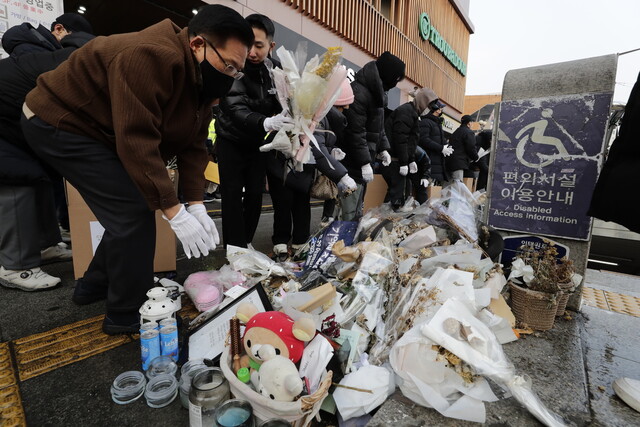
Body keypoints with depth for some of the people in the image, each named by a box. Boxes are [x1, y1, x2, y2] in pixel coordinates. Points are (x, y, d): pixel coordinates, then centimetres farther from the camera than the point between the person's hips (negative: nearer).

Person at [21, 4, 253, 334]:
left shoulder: (201, 80, -2)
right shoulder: (153, 57, -31)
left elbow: (192, 145, -6)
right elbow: (136, 141, -35)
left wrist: (196, 205, -15)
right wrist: (175, 213, -35)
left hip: (98, 128, 9)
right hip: (58, 122, -9)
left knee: (132, 207, 8)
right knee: (133, 211, -15)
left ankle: (94, 285, 28)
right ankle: (127, 314, 1)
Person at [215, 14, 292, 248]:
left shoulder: (276, 69, -6)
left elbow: (284, 104, -5)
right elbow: (235, 108, -35)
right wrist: (266, 123, -54)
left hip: (258, 141, 4)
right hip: (231, 140, -3)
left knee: (255, 193, 4)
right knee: (232, 193, -5)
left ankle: (247, 242, 20)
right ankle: (235, 246, 5)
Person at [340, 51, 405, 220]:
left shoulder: (376, 90, 15)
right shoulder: (358, 92, -18)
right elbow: (355, 132, -23)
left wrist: (383, 148, 13)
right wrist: (365, 162, -22)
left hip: (364, 160, 10)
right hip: (353, 163, -10)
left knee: (357, 210, 18)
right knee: (350, 213, -5)